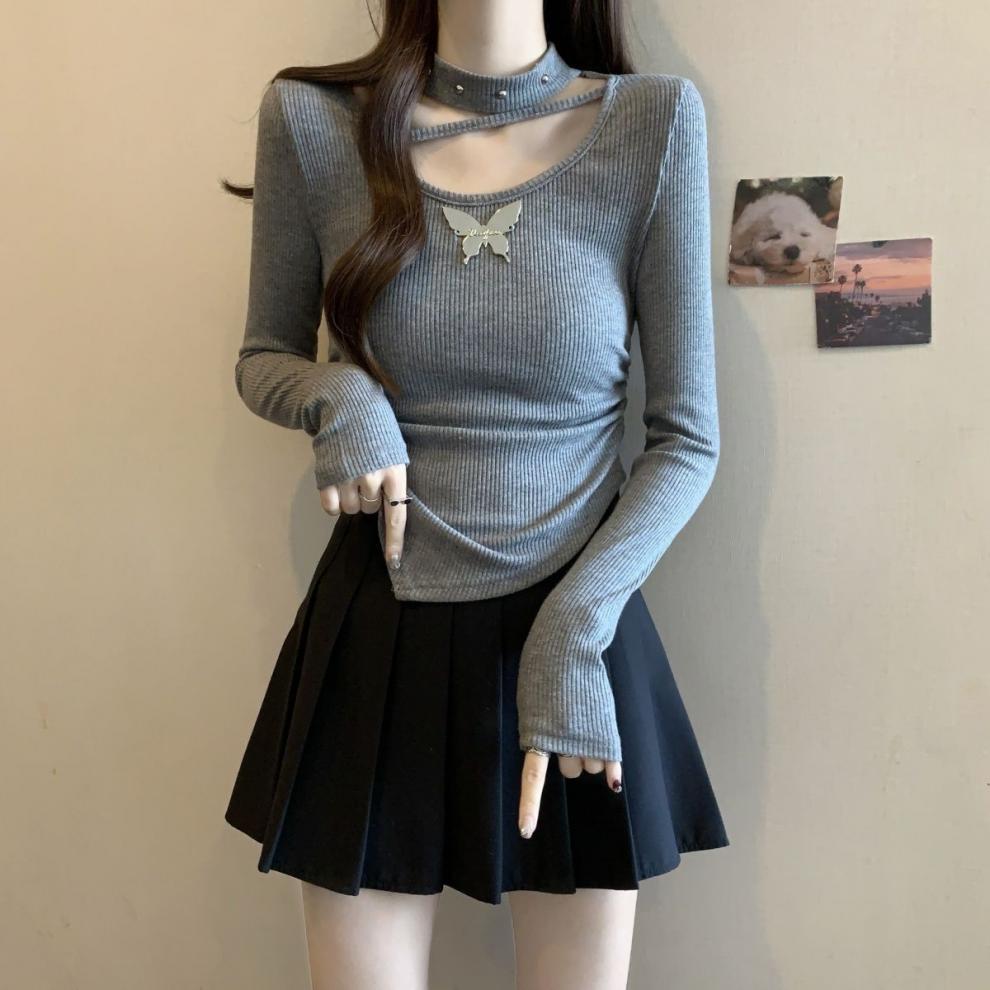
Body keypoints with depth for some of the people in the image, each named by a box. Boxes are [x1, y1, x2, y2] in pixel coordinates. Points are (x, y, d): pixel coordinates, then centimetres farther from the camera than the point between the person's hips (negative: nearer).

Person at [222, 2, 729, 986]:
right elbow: (263, 359, 10)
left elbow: (687, 439, -4)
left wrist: (571, 634, -14)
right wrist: (337, 398, -12)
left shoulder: (654, 121, -7)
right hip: (376, 642, 1)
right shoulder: (312, 118, -4)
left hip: (577, 625, 0)